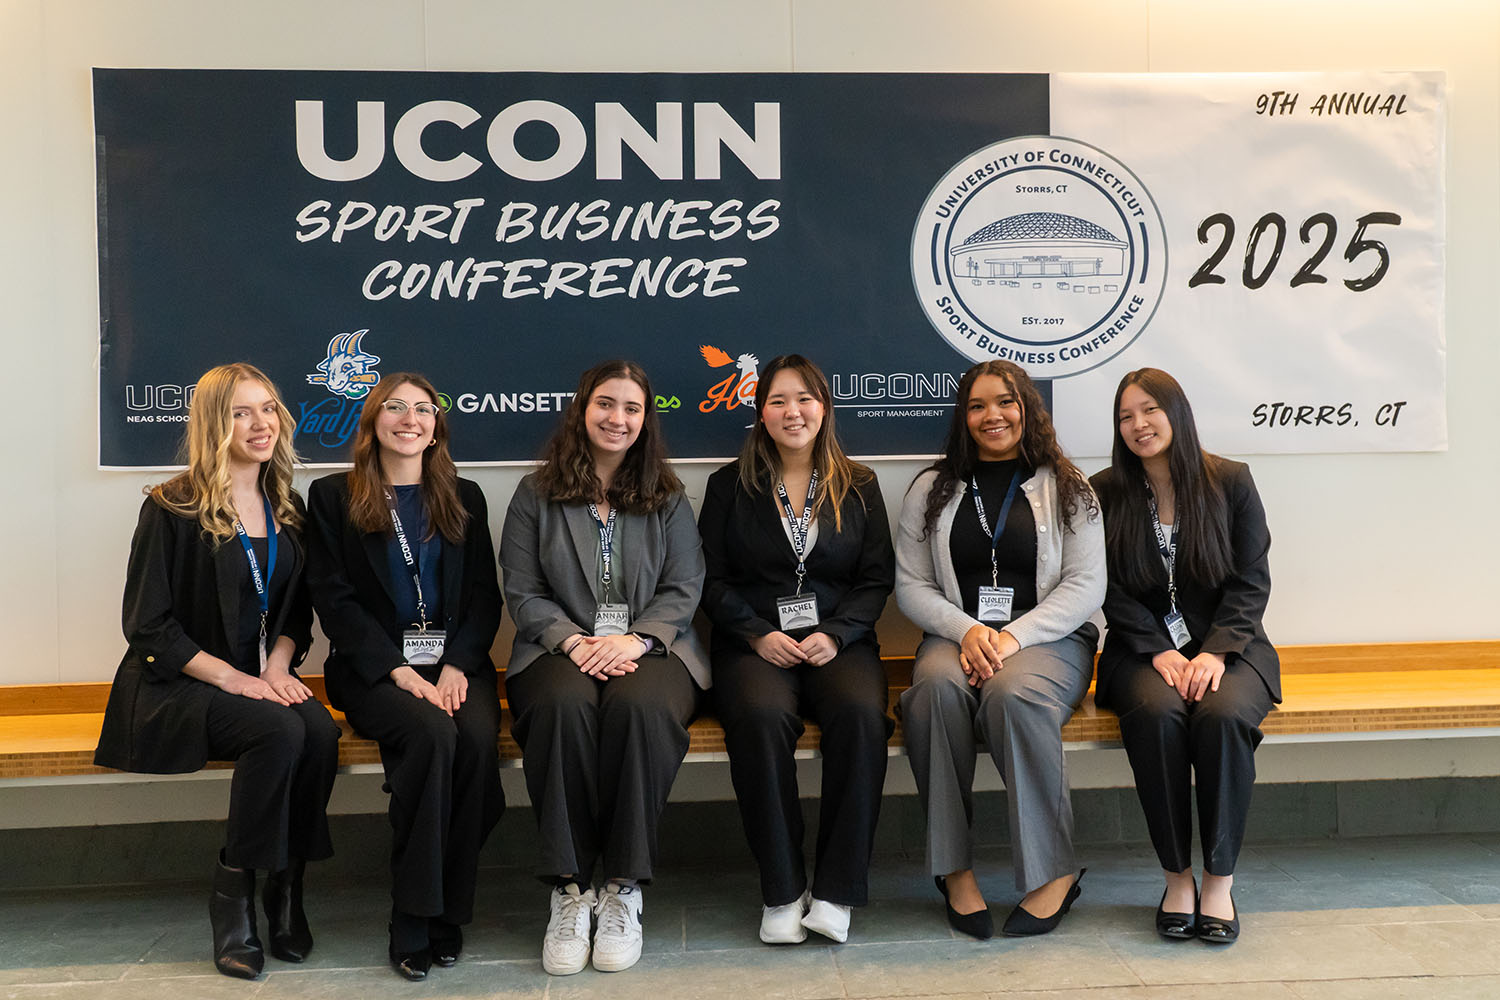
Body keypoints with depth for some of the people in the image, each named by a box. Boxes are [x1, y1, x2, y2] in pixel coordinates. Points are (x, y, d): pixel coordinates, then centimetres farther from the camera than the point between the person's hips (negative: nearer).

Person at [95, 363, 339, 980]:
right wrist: (232, 677, -16)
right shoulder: (173, 510, -5)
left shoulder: (287, 510, 11)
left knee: (320, 731, -28)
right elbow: (147, 625, -8)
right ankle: (233, 896, -16)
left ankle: (286, 885, -11)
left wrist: (278, 665, -4)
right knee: (280, 729, -33)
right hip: (177, 684, -4)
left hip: (263, 679, 5)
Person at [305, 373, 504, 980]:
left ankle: (447, 913, -14)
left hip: (456, 661, 2)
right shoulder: (333, 497, 9)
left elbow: (484, 596, 10)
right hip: (374, 667, -2)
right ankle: (413, 924, -21)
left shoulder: (464, 498, 17)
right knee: (431, 733, -32)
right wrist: (399, 670, -13)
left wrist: (456, 666, -9)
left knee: (478, 738, -29)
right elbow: (333, 598, 0)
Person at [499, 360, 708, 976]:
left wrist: (635, 640, -14)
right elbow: (522, 593, 4)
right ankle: (568, 891, -25)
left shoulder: (668, 497, 13)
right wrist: (574, 641, -14)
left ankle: (623, 891, -24)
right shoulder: (536, 494, 11)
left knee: (641, 706, -35)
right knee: (562, 705, -35)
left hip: (650, 645, 0)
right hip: (560, 647, 0)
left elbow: (683, 590, 4)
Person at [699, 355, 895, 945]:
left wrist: (834, 633, -8)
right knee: (762, 717, -34)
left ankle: (836, 890, -21)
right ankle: (781, 890, -20)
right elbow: (712, 579, 6)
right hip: (755, 643, -1)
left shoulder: (859, 487, 14)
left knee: (861, 714, -32)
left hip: (838, 643, 1)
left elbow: (877, 579, 8)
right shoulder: (730, 486, 12)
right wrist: (758, 633, -9)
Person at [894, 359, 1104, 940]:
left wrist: (1014, 636, -14)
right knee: (937, 688, -34)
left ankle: (1053, 871, -21)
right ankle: (954, 869, -23)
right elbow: (911, 586, 8)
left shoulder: (1066, 488, 8)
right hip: (956, 634, 2)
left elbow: (1085, 587, 0)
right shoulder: (933, 488, 12)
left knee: (1014, 694, -35)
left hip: (1048, 637, -1)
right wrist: (967, 630, -11)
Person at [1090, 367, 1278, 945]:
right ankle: (1177, 877, -18)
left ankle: (1219, 880, -18)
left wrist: (1216, 652, -14)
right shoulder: (1105, 493, 6)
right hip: (1143, 651, 0)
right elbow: (1114, 592, 1)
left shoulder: (1230, 481, 5)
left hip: (1226, 646, 0)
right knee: (1156, 713, -32)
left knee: (1223, 714, -32)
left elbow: (1251, 583, 1)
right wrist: (1160, 654, -13)